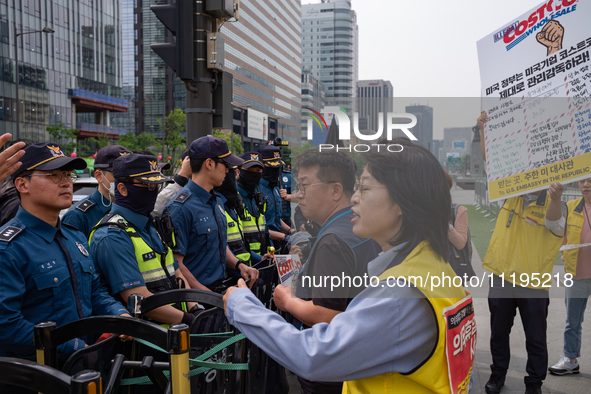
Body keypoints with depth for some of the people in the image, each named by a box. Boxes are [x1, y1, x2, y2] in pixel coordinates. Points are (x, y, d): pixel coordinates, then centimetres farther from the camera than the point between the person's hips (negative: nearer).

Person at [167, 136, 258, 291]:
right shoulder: (181, 207, -15)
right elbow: (175, 264, -16)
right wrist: (207, 295, -18)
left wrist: (239, 265, 7)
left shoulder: (217, 201, 14)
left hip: (220, 289, 8)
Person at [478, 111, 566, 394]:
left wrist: (556, 197, -48)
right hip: (501, 277, 4)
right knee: (499, 333, 16)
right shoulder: (512, 193, 4)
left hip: (534, 283, -3)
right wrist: (484, 129, -3)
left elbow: (554, 224, -28)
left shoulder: (554, 203, -6)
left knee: (536, 339, 9)